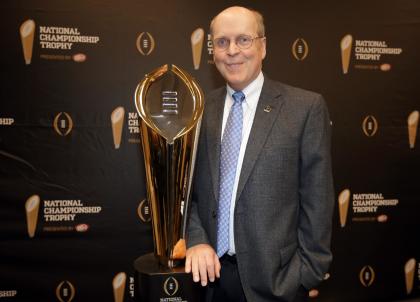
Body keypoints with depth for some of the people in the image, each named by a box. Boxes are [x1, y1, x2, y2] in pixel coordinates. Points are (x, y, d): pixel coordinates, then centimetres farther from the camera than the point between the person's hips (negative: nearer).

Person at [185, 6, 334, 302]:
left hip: (275, 276, -3)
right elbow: (186, 185, 6)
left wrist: (308, 272, -6)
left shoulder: (306, 107, -8)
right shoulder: (201, 110, 3)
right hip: (211, 270, 3)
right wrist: (195, 240, -8)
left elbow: (317, 200, -7)